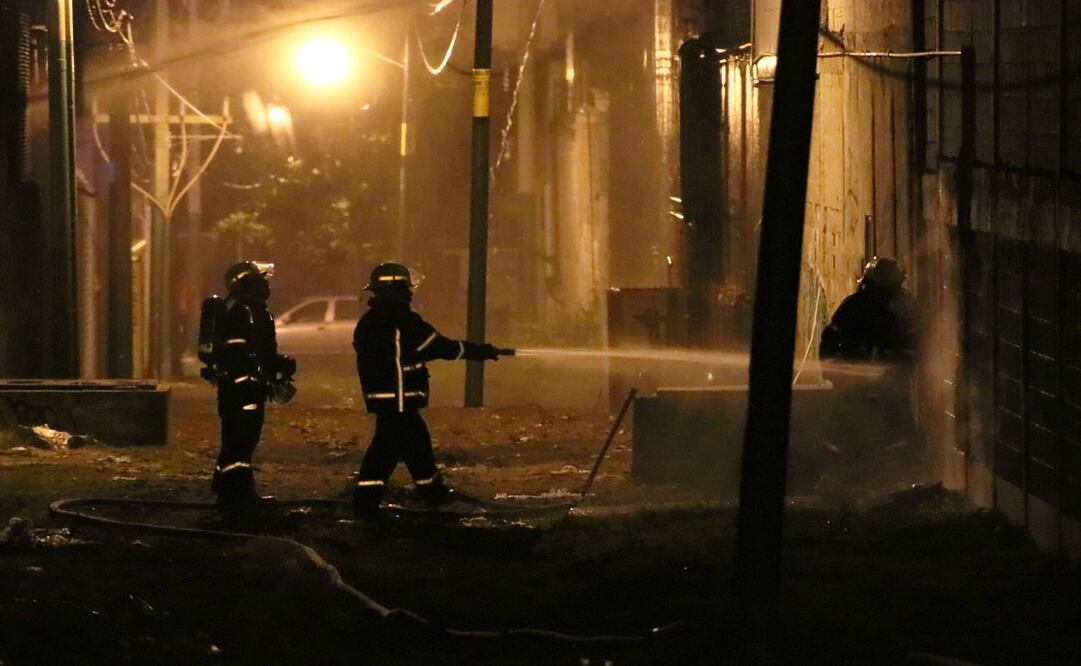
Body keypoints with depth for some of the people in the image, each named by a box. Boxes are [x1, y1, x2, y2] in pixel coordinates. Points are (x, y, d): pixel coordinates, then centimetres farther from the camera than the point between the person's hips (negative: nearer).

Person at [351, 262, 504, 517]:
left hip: (379, 396, 8)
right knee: (387, 446, -3)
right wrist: (482, 352, 1)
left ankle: (433, 490, 26)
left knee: (416, 439, 17)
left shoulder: (368, 322, 9)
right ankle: (366, 501, -3)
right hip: (399, 398, -8)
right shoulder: (403, 321, -15)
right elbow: (443, 348, -10)